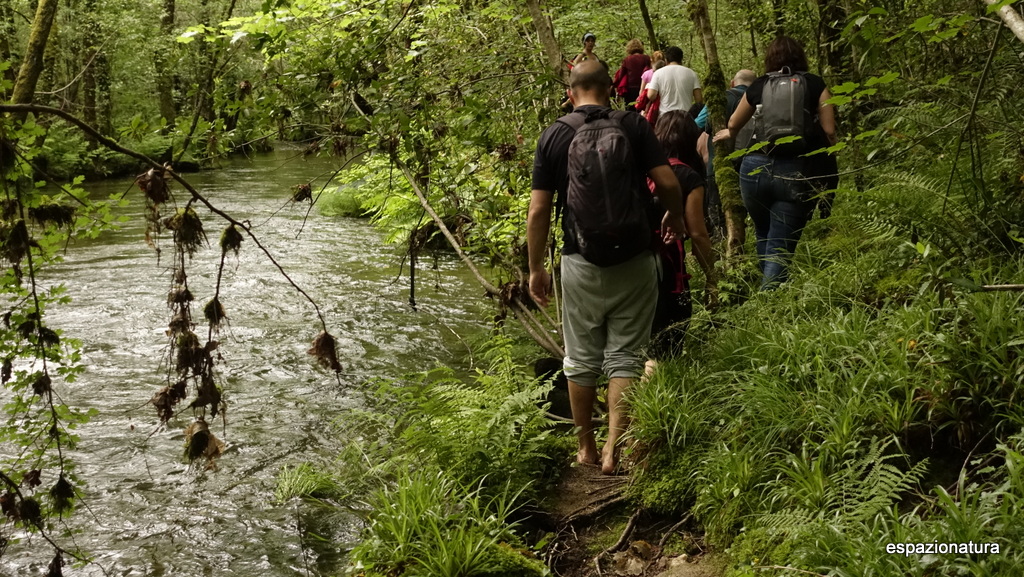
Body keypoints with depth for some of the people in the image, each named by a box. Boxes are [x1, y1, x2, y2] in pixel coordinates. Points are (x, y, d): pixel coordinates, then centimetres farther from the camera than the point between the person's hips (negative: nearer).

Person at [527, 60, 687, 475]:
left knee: (581, 359, 13)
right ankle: (613, 451, 2)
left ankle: (586, 447, 24)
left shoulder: (554, 135, -1)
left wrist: (536, 268, 6)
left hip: (581, 264, 1)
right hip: (633, 261, 0)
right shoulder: (633, 126, -3)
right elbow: (668, 183, -9)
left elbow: (538, 212, -3)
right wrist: (675, 218, 13)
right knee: (624, 358, 6)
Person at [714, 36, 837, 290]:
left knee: (764, 237, 23)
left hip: (755, 167, 3)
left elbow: (733, 124, 24)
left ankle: (766, 291, 35)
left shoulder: (758, 86, 10)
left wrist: (729, 133, 48)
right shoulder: (815, 84, 5)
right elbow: (829, 131, -2)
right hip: (794, 172, -3)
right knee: (780, 247, -2)